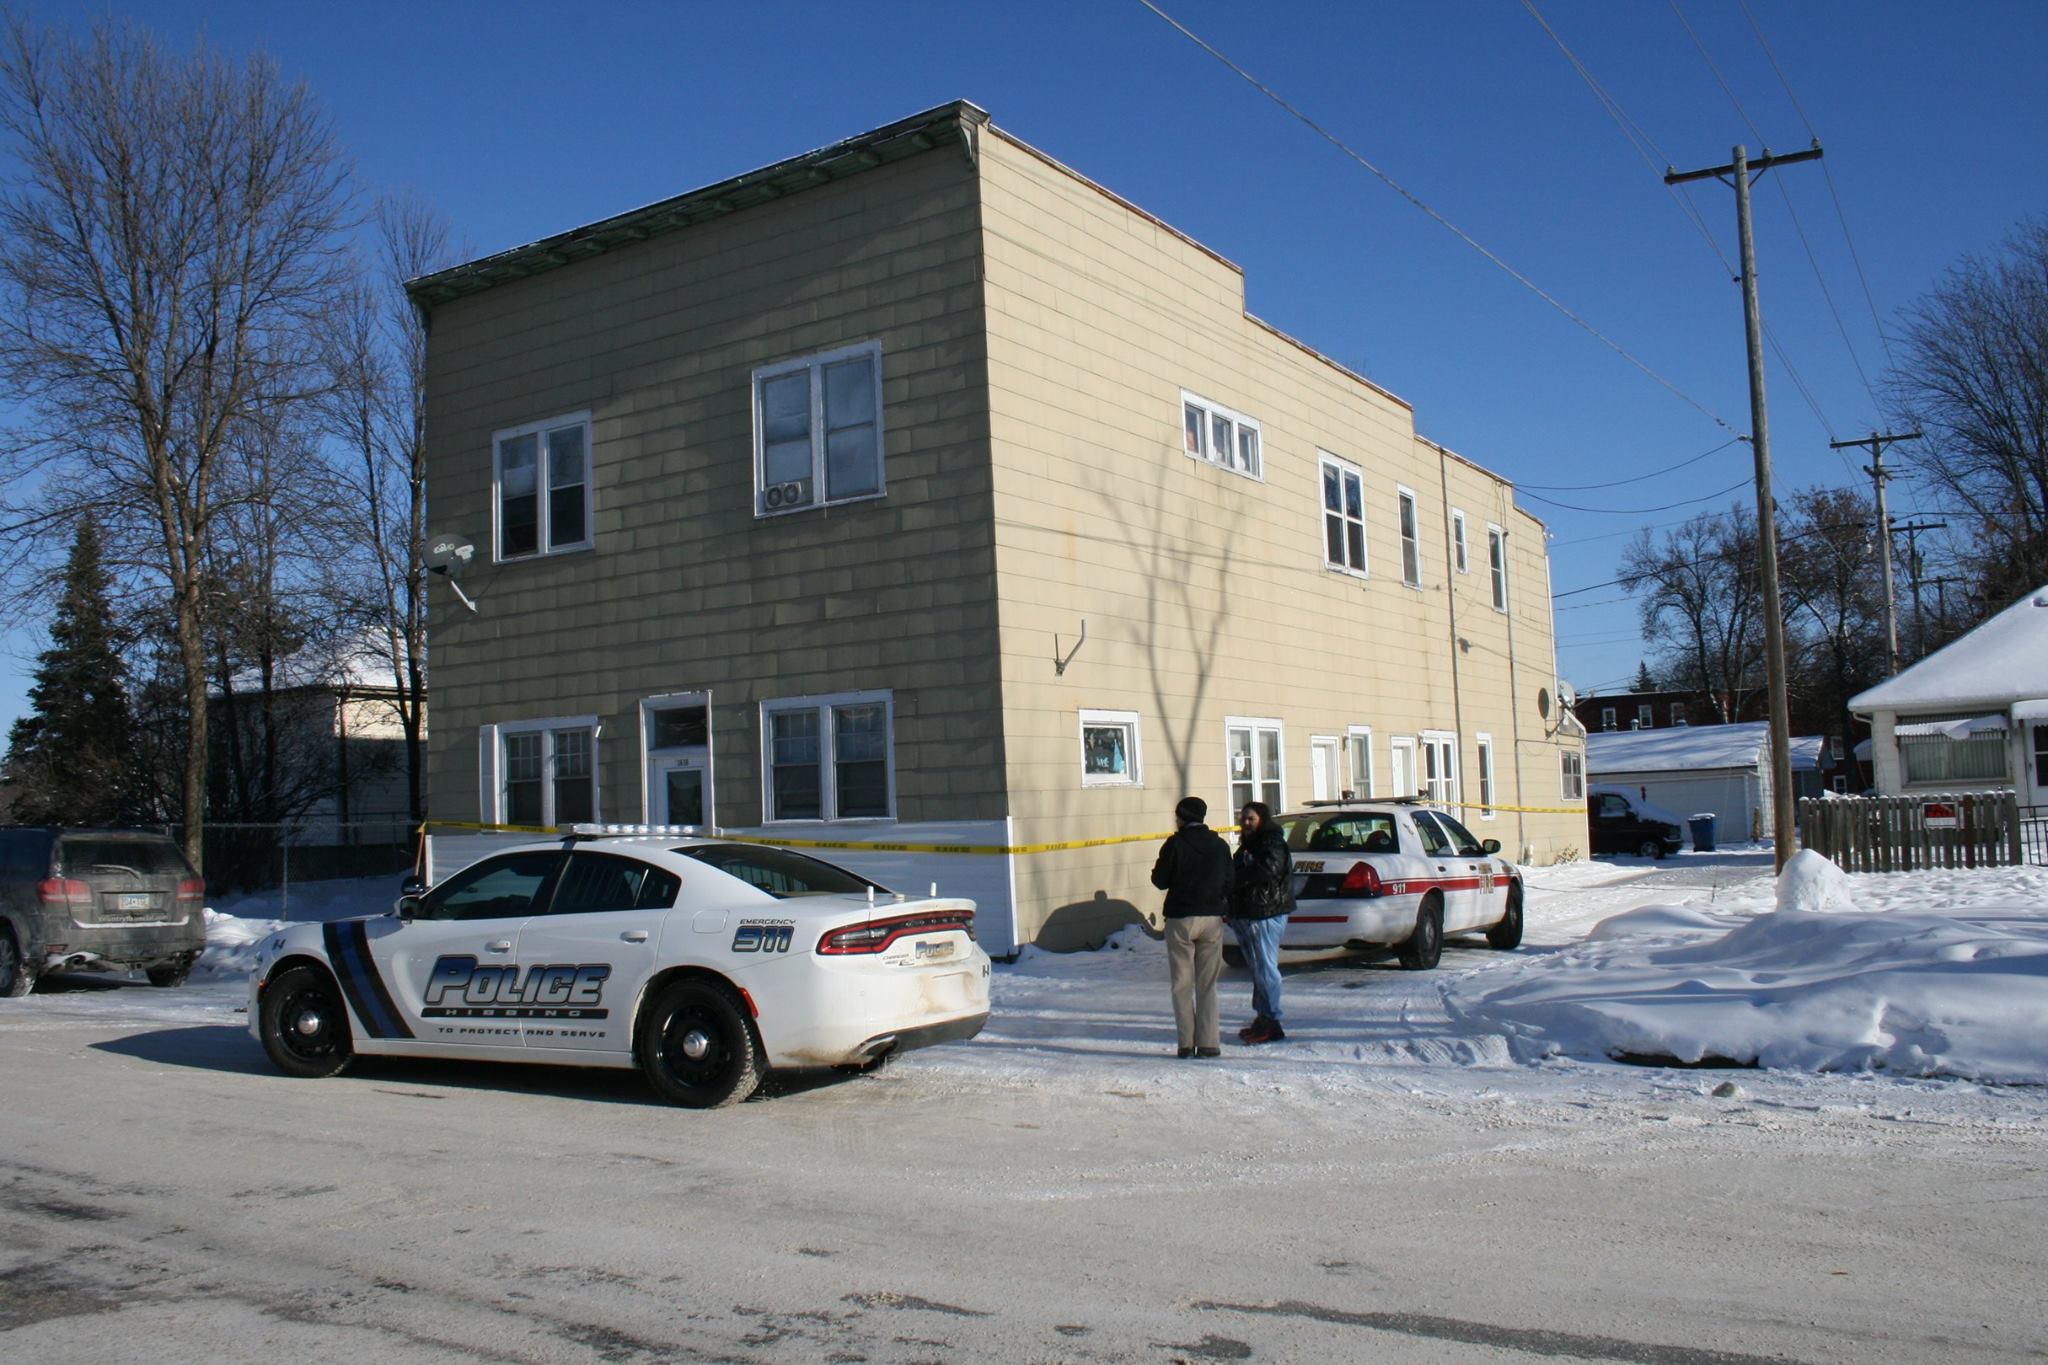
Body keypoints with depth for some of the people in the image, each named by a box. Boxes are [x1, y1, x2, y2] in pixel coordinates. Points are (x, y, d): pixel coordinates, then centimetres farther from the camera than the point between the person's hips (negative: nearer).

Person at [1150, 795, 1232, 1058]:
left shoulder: (1175, 844, -7)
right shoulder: (1219, 845, 5)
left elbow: (1160, 880, -4)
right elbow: (1229, 883, 9)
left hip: (1180, 920, -3)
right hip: (1212, 919, 3)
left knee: (1182, 984, 5)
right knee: (1207, 984, 8)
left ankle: (1187, 1042, 1)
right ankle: (1207, 1043, 1)